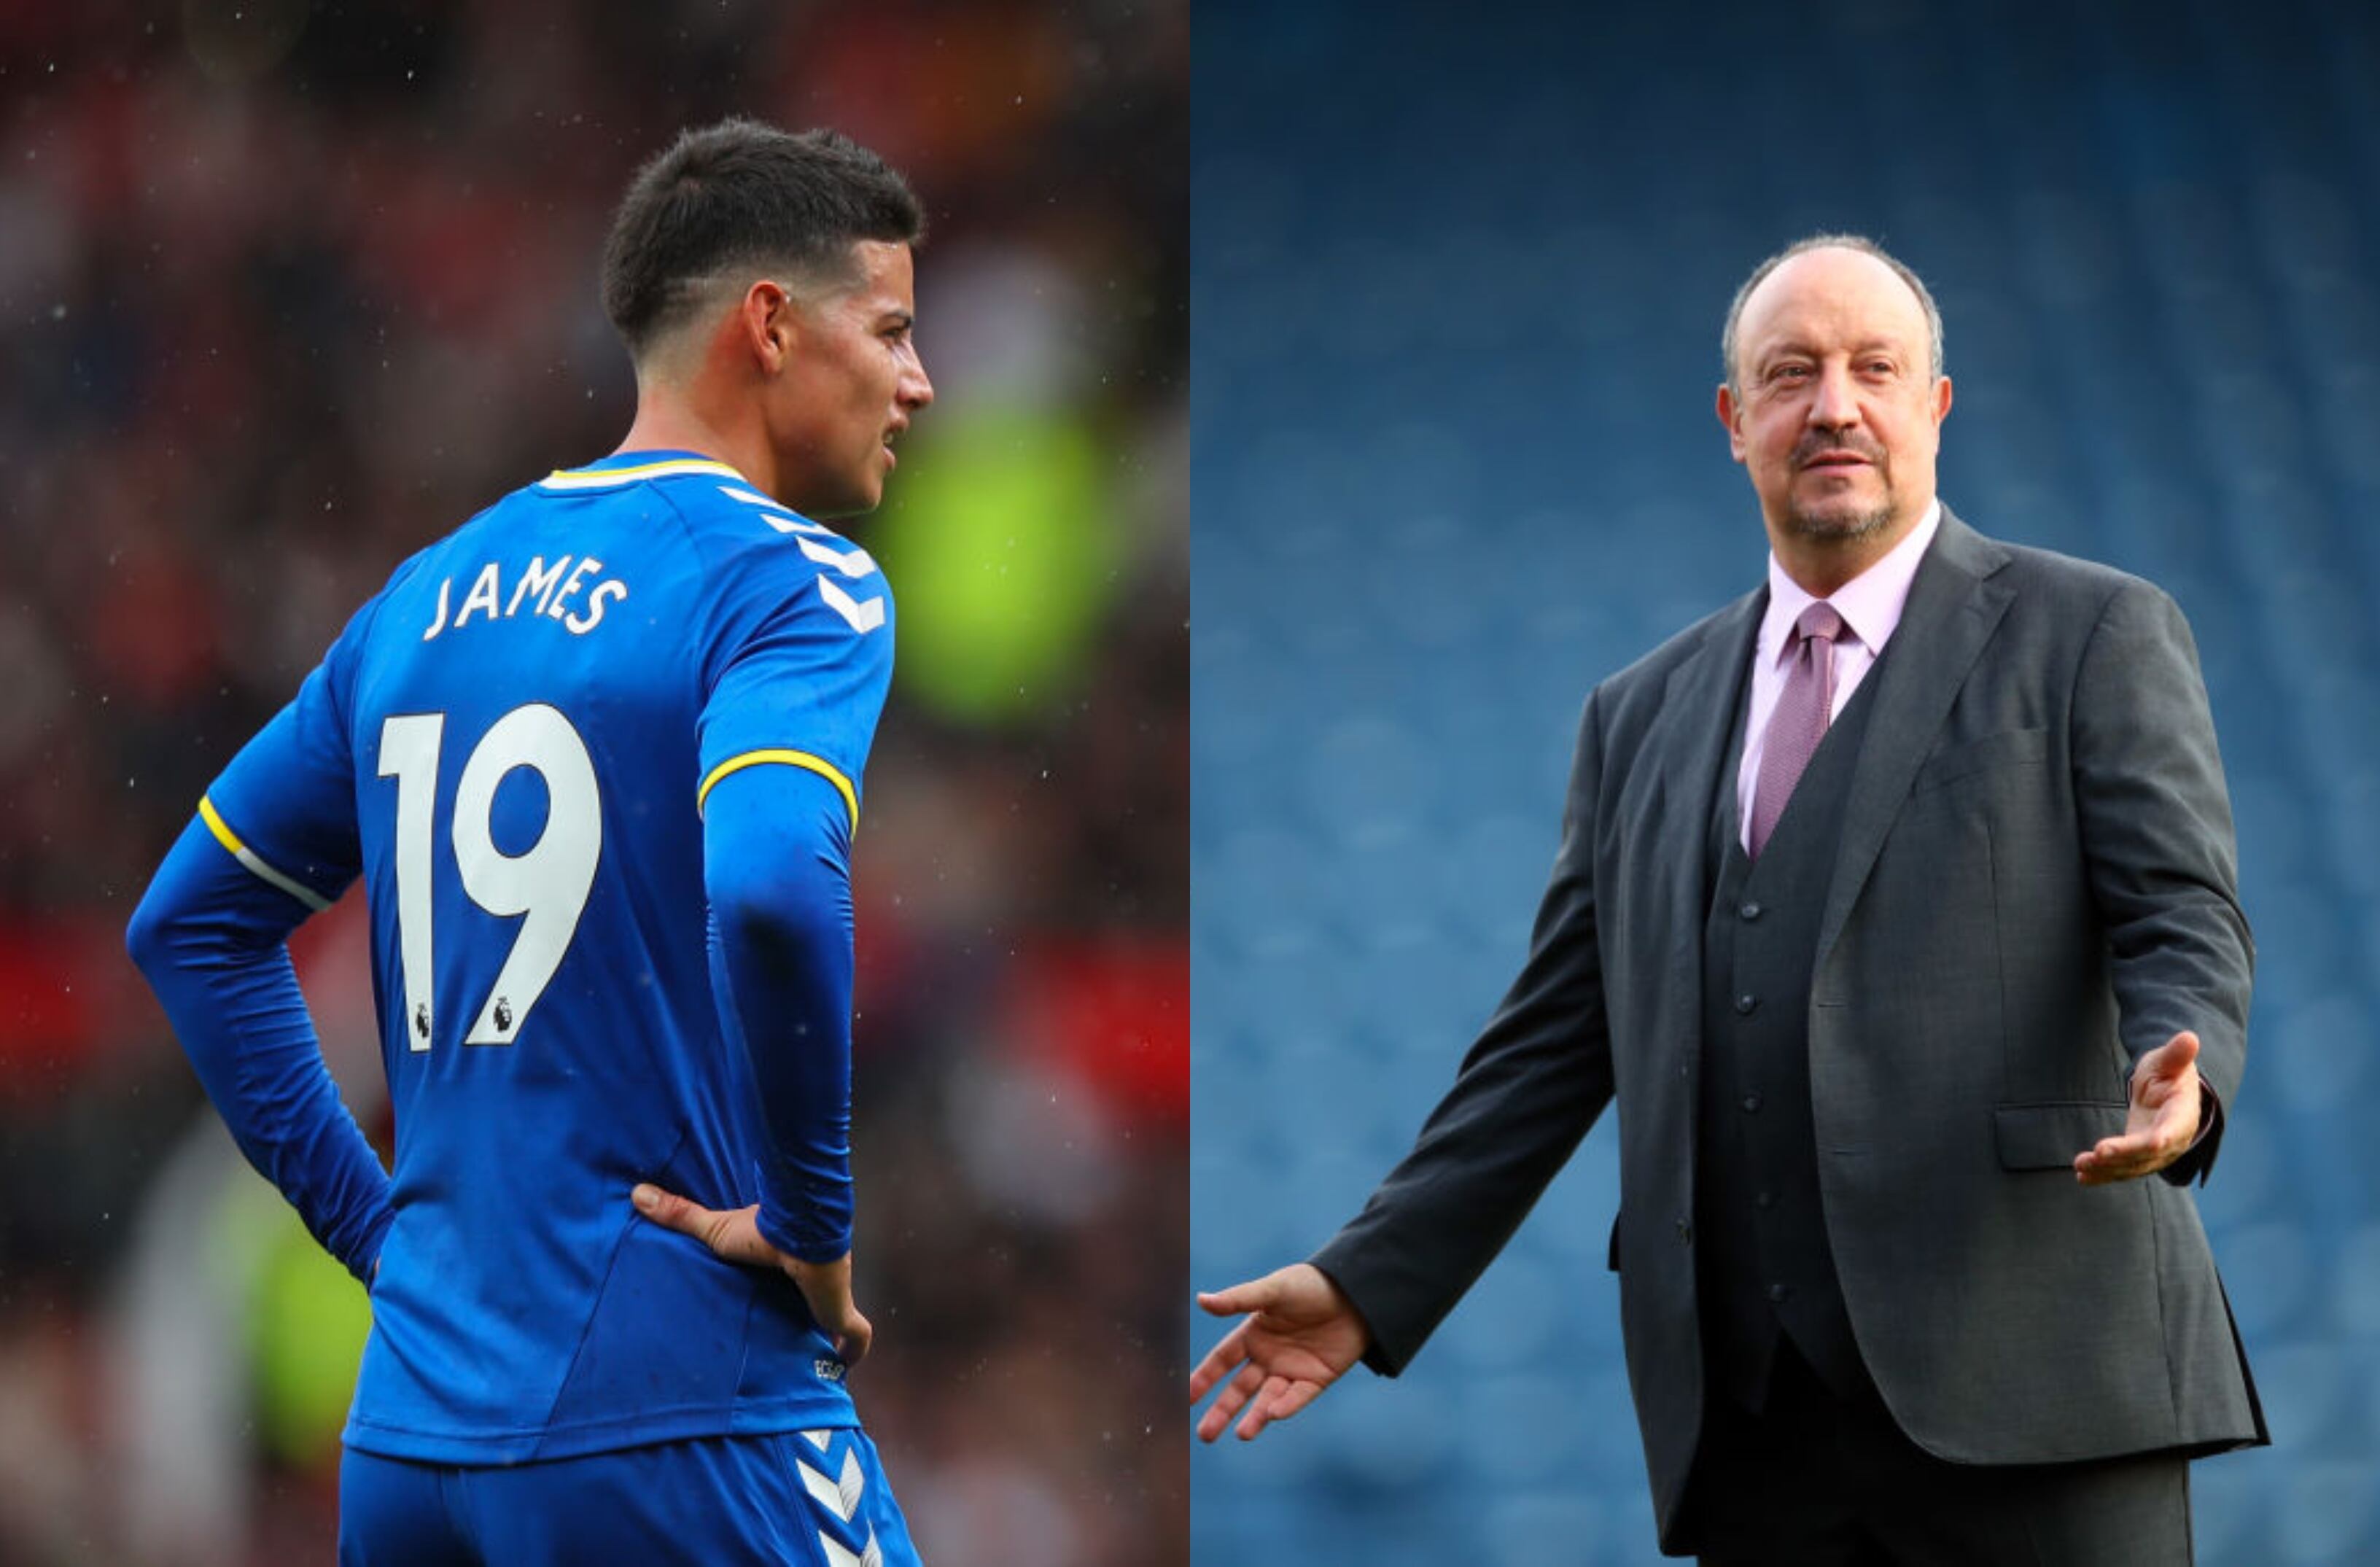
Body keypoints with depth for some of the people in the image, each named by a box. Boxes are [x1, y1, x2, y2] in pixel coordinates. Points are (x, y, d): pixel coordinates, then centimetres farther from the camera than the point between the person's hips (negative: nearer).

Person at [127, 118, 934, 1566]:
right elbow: (770, 889, -26)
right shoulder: (791, 582, -7)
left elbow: (193, 922, 22)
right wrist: (809, 1220, -13)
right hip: (680, 1430, -7)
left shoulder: (432, 595, 15)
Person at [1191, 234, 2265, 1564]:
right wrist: (1373, 1280, 13)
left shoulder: (2095, 638, 7)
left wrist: (2178, 1084, -25)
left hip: (2025, 1388, -4)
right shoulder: (1645, 717, 20)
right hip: (1757, 1424, 4)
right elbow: (1555, 1043, 21)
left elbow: (2183, 920, -3)